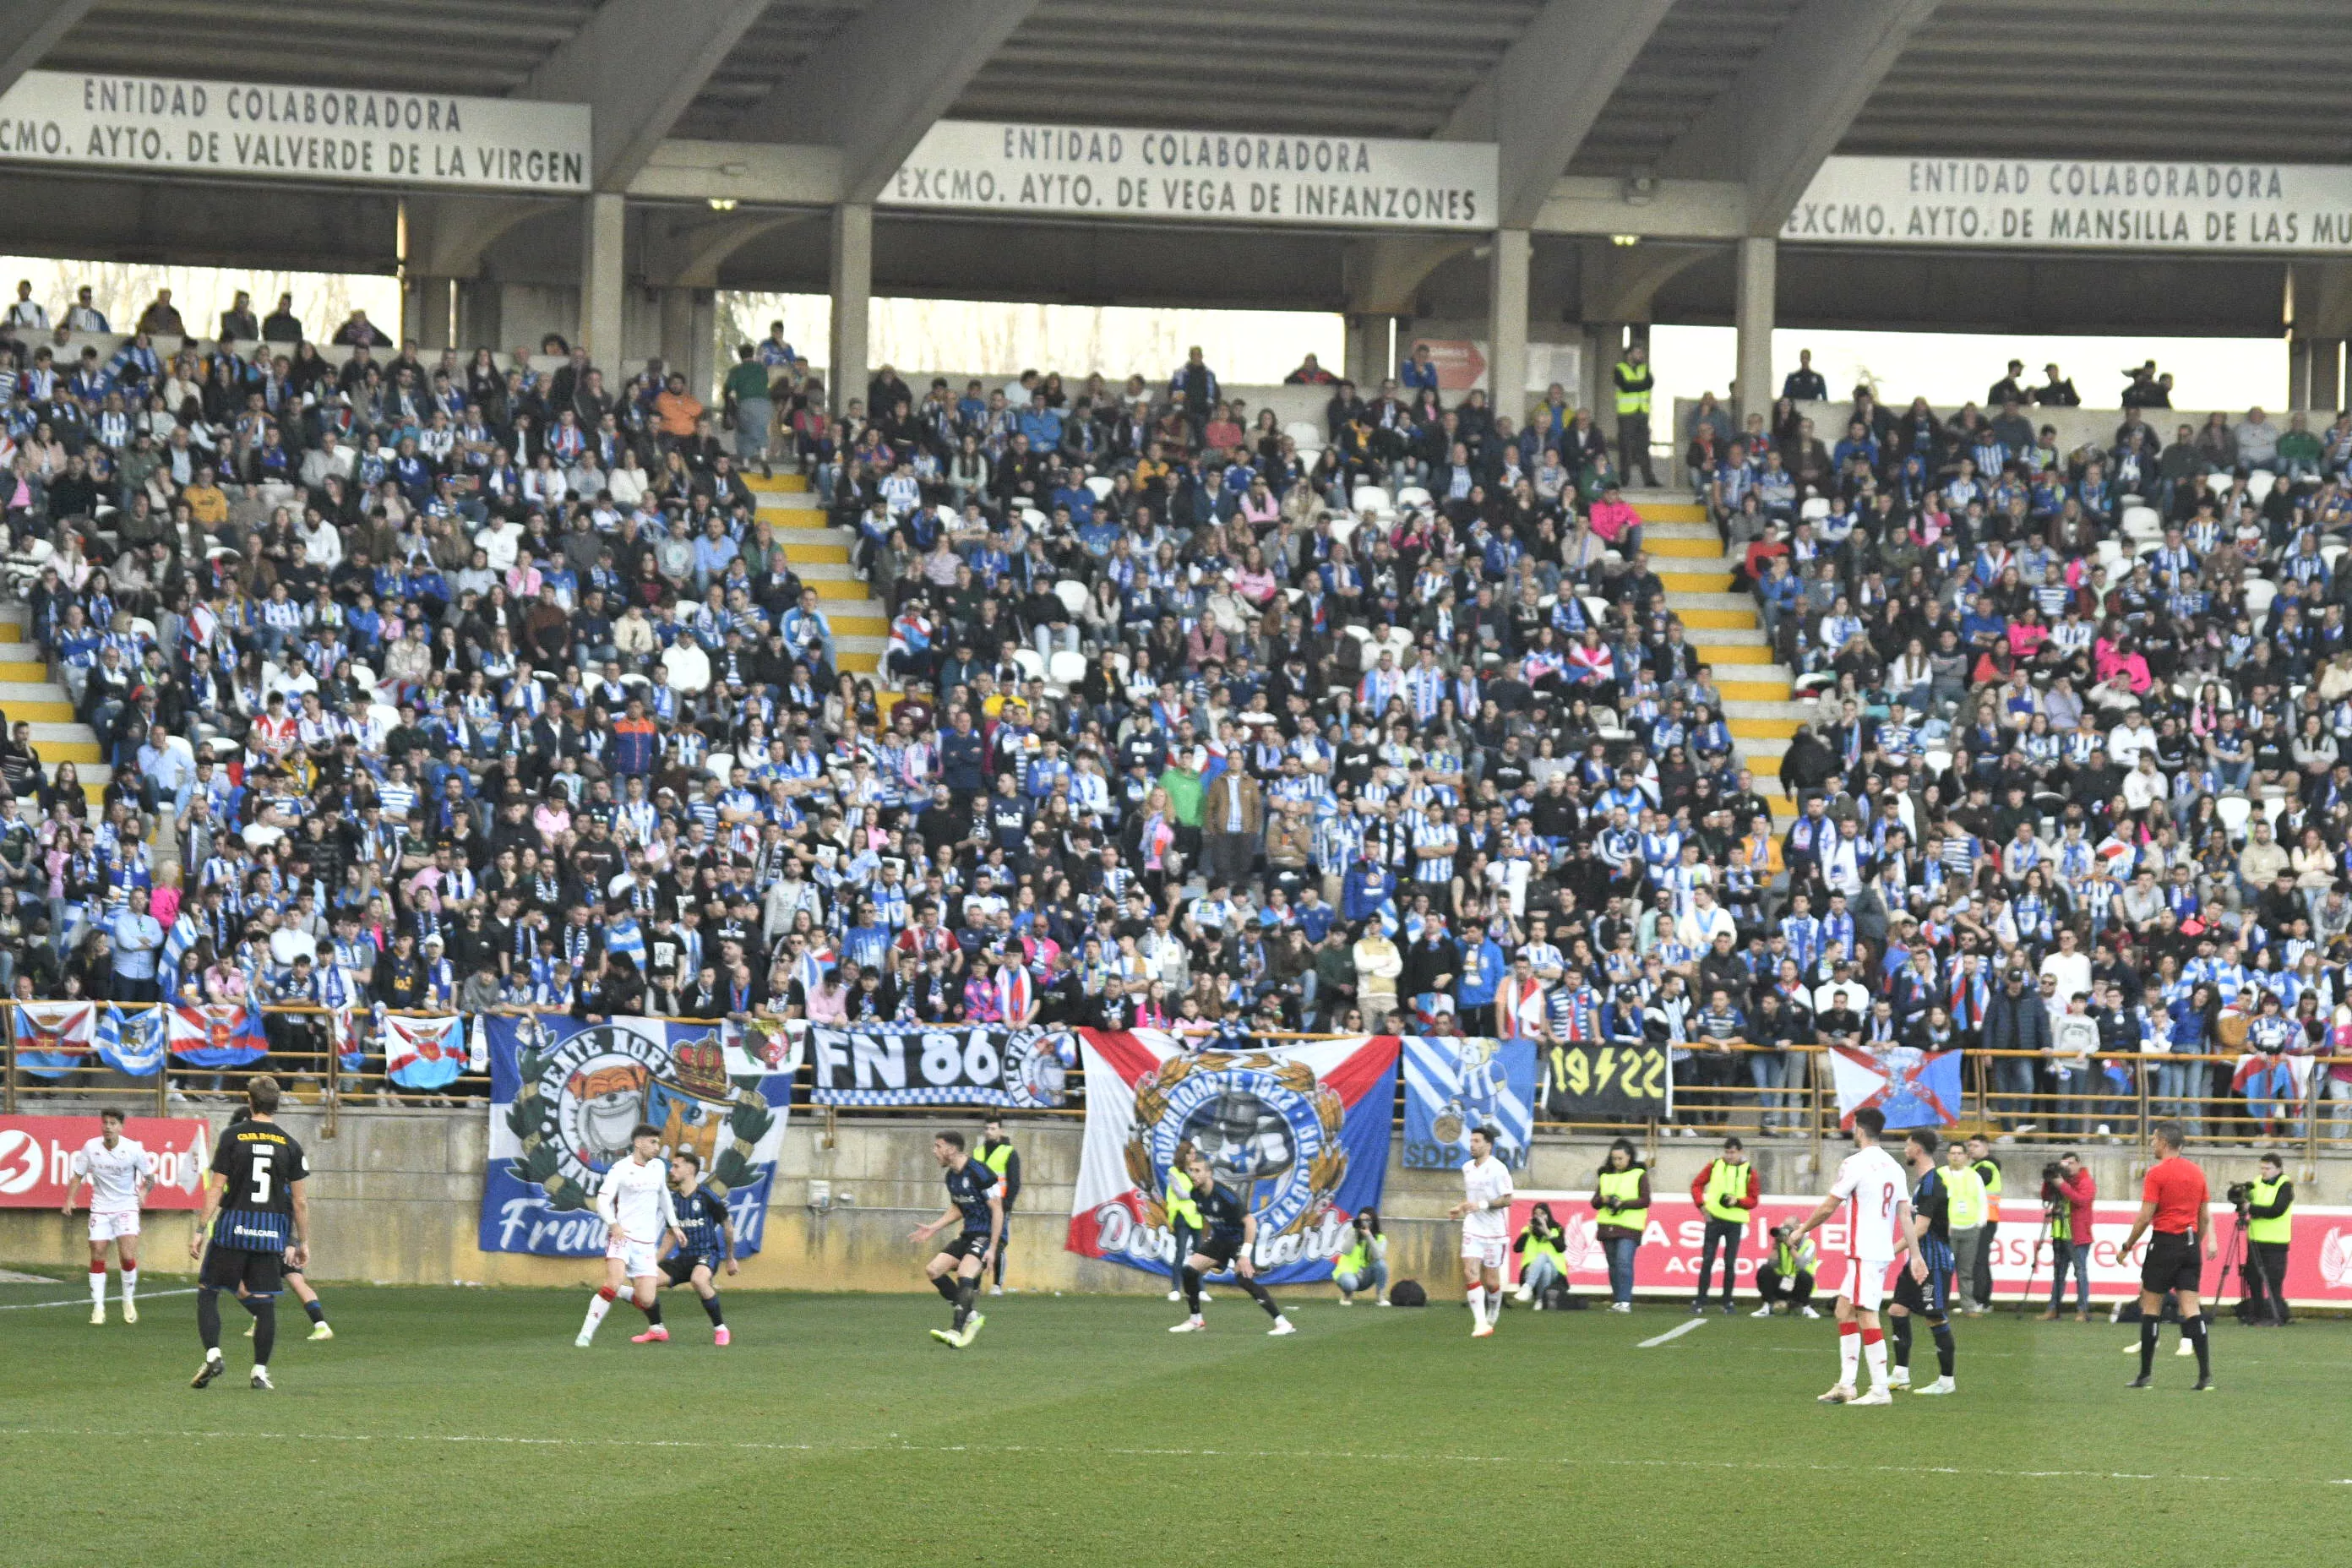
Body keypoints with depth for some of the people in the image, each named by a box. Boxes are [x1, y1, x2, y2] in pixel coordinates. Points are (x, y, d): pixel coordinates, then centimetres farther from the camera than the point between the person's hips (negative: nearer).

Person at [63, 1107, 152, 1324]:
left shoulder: (133, 1149, -11)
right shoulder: (91, 1147, -6)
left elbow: (149, 1176, 1)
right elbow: (77, 1176, 3)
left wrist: (144, 1191, -19)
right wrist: (70, 1199, -10)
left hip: (126, 1207, -2)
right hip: (100, 1208, 2)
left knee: (127, 1256, -14)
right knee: (97, 1258, -2)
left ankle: (129, 1302, 8)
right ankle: (98, 1308, 9)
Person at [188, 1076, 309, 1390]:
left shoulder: (232, 1136, -3)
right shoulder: (290, 1145, 3)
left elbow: (216, 1189, -5)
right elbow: (300, 1201, 5)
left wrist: (201, 1230, -1)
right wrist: (303, 1243, 14)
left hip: (232, 1227, -2)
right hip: (271, 1233, 2)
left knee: (207, 1292, 9)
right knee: (264, 1303, 6)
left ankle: (212, 1355, -7)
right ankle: (260, 1371, 5)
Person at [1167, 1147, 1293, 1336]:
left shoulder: (1223, 1194, -27)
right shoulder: (1196, 1194, -5)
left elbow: (1250, 1221, -28)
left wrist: (1245, 1255, -32)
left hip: (1240, 1238, -8)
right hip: (1219, 1239, 8)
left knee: (1243, 1276, -27)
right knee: (1189, 1269, -4)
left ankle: (1283, 1323, -23)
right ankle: (1196, 1321, 13)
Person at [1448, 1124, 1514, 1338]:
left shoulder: (1497, 1169, -12)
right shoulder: (1468, 1168, 10)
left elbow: (1507, 1200, -15)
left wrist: (1482, 1205, -24)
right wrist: (1460, 1208, 7)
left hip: (1494, 1232, -5)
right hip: (1472, 1228, 5)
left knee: (1490, 1279, 3)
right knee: (1470, 1272, -12)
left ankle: (1491, 1318, 29)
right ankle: (1480, 1322, -14)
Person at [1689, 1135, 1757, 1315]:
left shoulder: (1749, 1171, 1)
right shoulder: (1715, 1166, 4)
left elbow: (1754, 1199, 1)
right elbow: (1697, 1184, 9)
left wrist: (1737, 1201, -17)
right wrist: (1701, 1204, -4)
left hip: (1735, 1222, -1)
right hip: (1714, 1219, 1)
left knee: (1730, 1263, 2)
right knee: (1707, 1261, 0)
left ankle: (1727, 1302, 11)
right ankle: (1700, 1301, 5)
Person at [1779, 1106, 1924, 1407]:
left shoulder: (1856, 1164, -11)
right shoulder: (1893, 1166, 12)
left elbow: (1828, 1207, -7)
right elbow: (1905, 1214, 10)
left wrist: (1801, 1230, 8)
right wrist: (1915, 1255, 9)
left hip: (1864, 1253, -9)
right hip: (1884, 1252, 9)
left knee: (1867, 1317, -8)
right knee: (1845, 1311, 15)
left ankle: (1880, 1390, -11)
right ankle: (1846, 1385, 13)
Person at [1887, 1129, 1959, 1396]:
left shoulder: (1931, 1184, -18)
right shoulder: (1922, 1180, 14)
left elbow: (1920, 1228, -23)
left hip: (1934, 1261, -10)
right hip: (1920, 1260, 10)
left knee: (1936, 1319, -4)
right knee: (1898, 1309, 8)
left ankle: (1947, 1381, 3)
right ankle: (1901, 1374, 11)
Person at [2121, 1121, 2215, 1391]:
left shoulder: (2157, 1173, -10)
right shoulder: (2196, 1172, 10)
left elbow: (2145, 1217, -12)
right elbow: (2204, 1217, 14)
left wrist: (2127, 1246, -2)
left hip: (2165, 1242, -6)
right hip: (2191, 1244, 6)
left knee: (2150, 1306, 5)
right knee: (2191, 1308, 2)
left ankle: (2146, 1374, 7)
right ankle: (2205, 1375, -8)